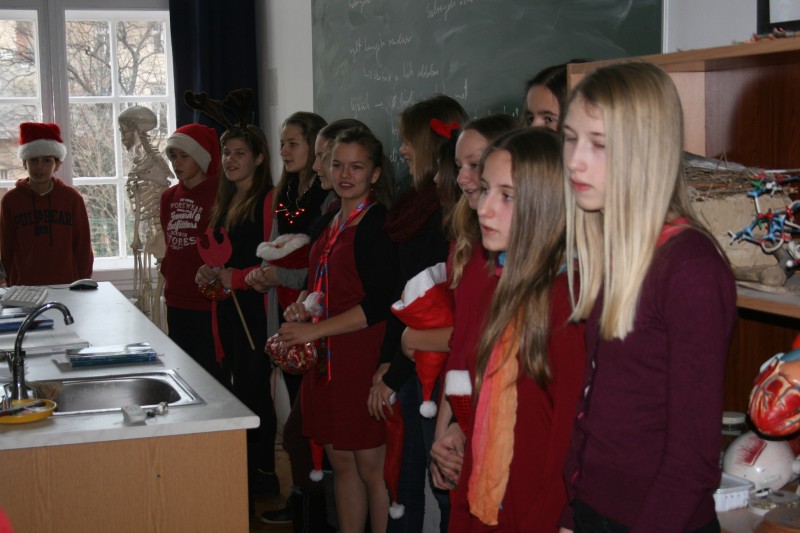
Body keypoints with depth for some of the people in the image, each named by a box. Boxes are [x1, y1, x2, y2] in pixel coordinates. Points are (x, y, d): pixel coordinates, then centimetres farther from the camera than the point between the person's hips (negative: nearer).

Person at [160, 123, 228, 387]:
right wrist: (168, 273, 14)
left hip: (209, 306, -7)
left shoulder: (219, 195, -9)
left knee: (213, 378, -2)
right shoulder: (170, 197, 12)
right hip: (177, 303, 7)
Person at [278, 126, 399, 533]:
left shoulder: (379, 222, -11)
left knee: (371, 467, 0)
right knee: (341, 460, 14)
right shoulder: (330, 222, 14)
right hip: (326, 358, 8)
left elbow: (381, 304, -17)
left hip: (364, 358, -8)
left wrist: (313, 330, -16)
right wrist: (302, 307, 3)